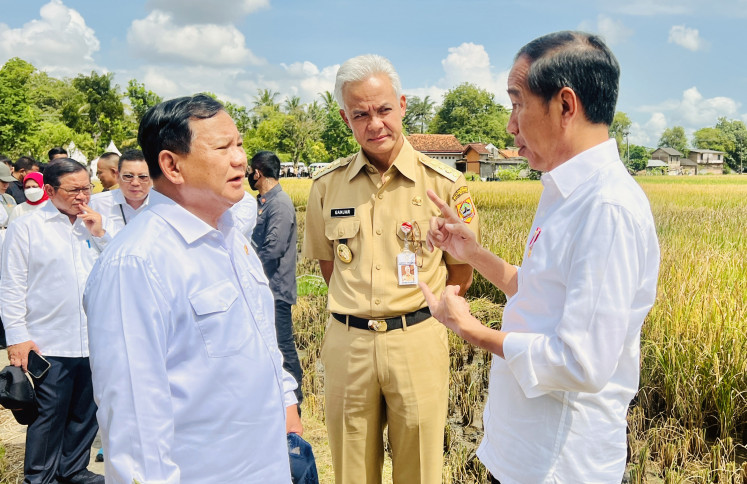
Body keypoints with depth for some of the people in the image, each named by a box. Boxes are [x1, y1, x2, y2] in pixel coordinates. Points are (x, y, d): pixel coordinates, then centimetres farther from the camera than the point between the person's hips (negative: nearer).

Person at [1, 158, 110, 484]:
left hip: (94, 341, 5)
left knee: (86, 412, 15)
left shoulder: (93, 224, 11)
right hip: (51, 344, -4)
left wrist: (100, 235, -3)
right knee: (50, 415, 4)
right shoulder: (26, 227, -1)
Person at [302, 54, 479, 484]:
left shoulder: (445, 184, -5)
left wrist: (410, 308, 6)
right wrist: (361, 307, 8)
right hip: (347, 343, 2)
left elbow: (462, 275, 4)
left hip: (418, 342, -2)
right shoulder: (327, 185, 2)